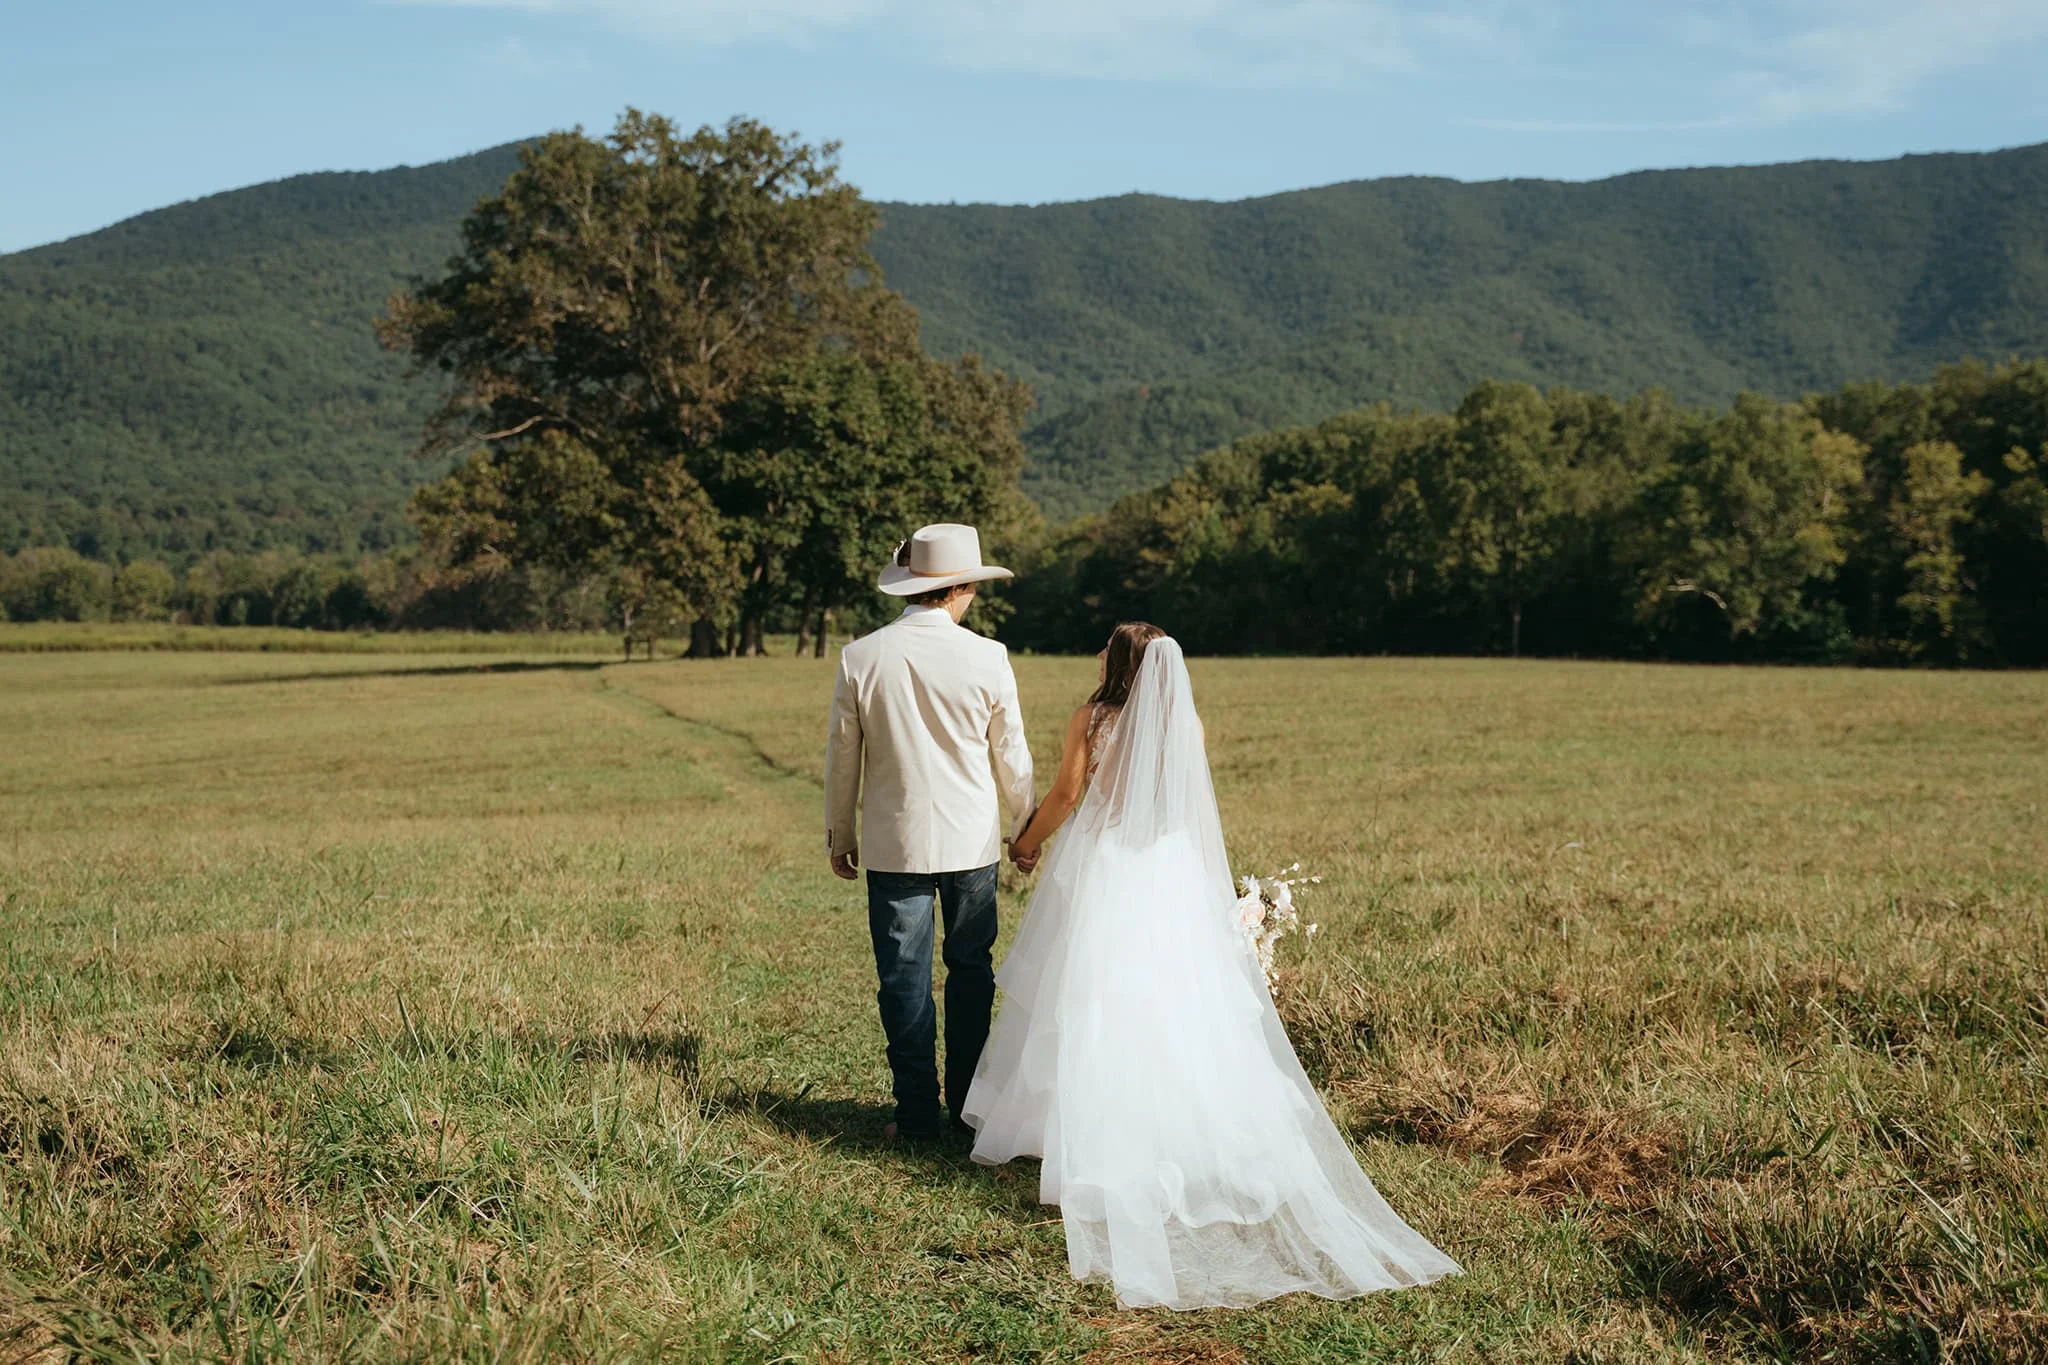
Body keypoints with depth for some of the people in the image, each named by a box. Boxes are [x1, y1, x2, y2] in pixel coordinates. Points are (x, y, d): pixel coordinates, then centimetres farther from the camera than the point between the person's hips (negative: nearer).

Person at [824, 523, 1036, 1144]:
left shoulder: (861, 657, -7)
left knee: (905, 977, 6)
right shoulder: (987, 659, -9)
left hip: (894, 843, 0)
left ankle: (918, 1115, 7)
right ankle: (968, 1105, 20)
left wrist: (840, 833, 14)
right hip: (972, 841, 1)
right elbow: (1011, 756, 1)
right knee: (970, 970, 14)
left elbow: (842, 756, 1)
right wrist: (1024, 829, 16)